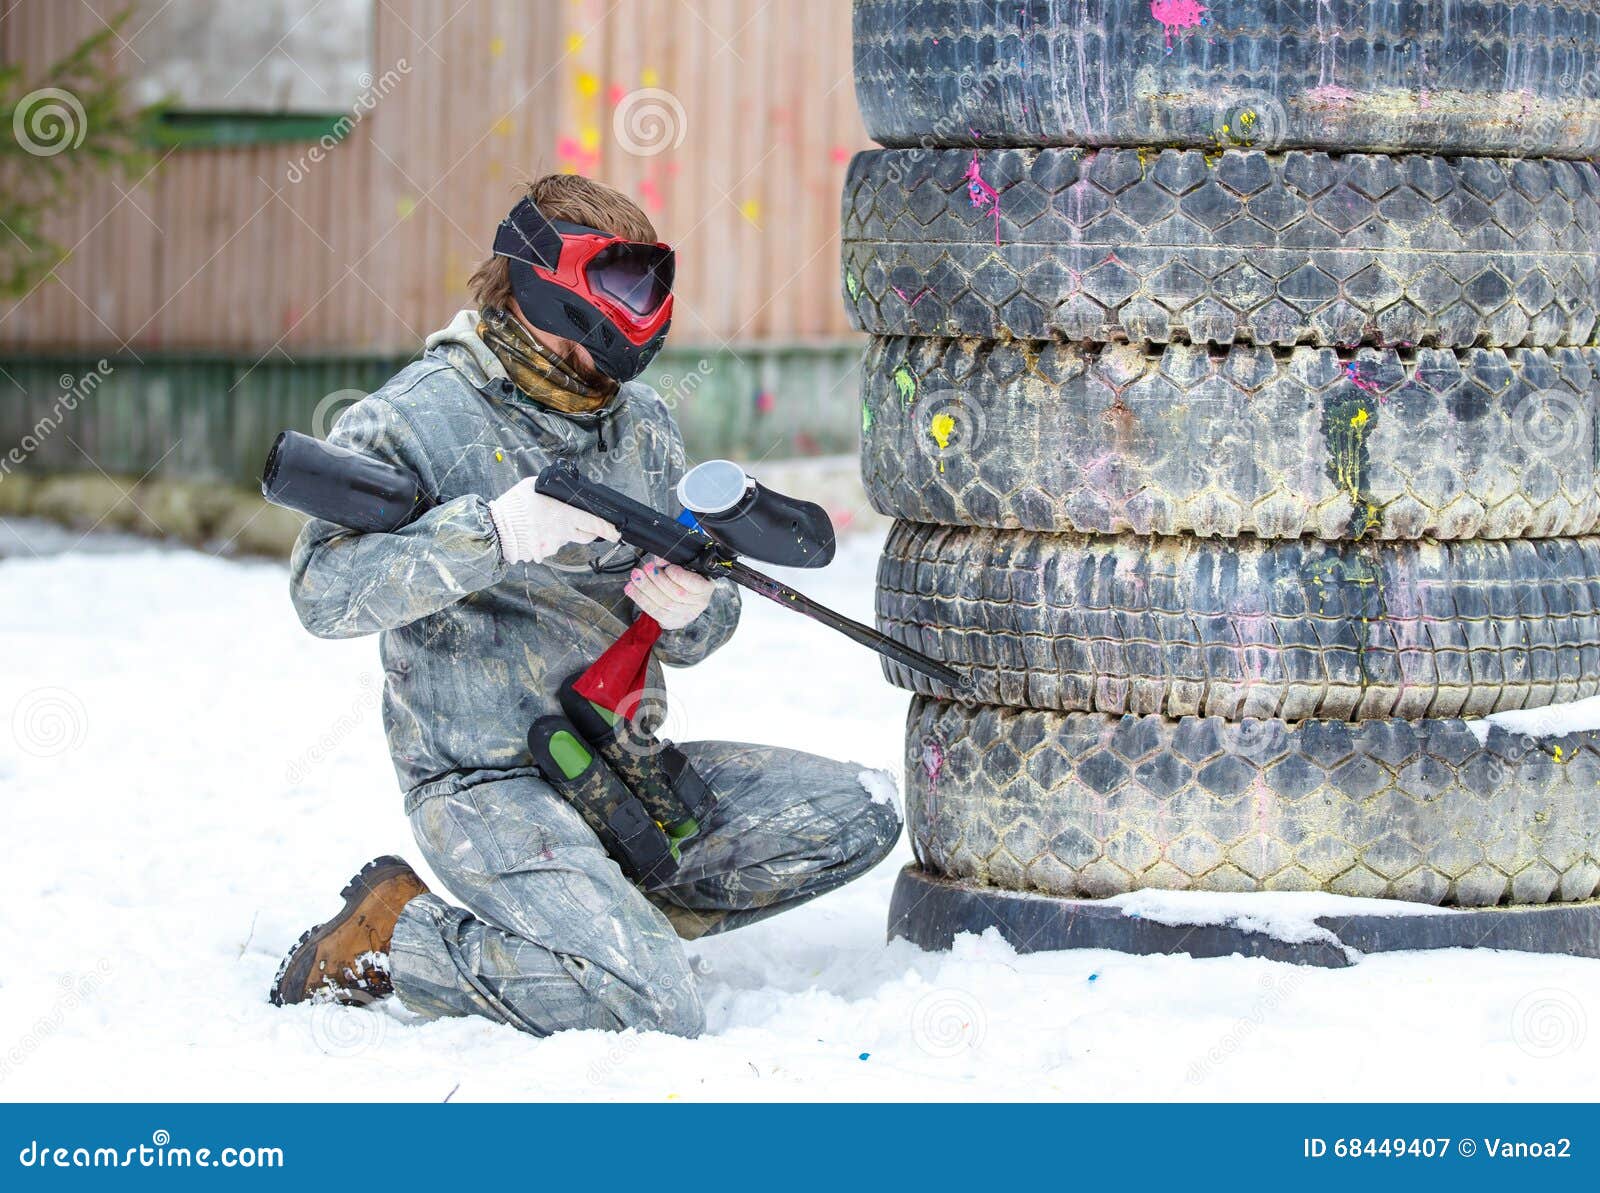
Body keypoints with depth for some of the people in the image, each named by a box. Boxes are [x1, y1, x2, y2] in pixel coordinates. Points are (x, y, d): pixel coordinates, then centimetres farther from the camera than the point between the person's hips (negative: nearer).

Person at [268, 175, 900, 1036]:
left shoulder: (643, 425, 12)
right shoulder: (418, 419, -8)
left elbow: (684, 641, 16)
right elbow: (324, 592, -22)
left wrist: (692, 611, -10)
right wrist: (493, 531, -31)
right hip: (485, 786, -7)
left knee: (855, 817, -4)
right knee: (653, 1011, -25)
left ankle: (604, 916, 2)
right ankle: (393, 937, -5)